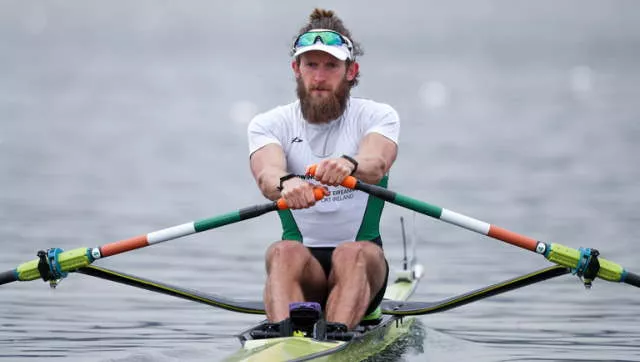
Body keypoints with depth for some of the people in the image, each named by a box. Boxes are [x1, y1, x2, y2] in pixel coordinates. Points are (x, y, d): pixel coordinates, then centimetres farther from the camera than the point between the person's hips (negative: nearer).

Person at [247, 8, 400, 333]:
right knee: (284, 252, -33)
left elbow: (376, 164, -22)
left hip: (363, 260, 0)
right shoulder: (270, 124, 5)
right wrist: (285, 183, -45)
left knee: (351, 254, -34)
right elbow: (266, 172, -19)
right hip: (302, 265, 0)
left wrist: (350, 165, -48)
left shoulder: (378, 117, 3)